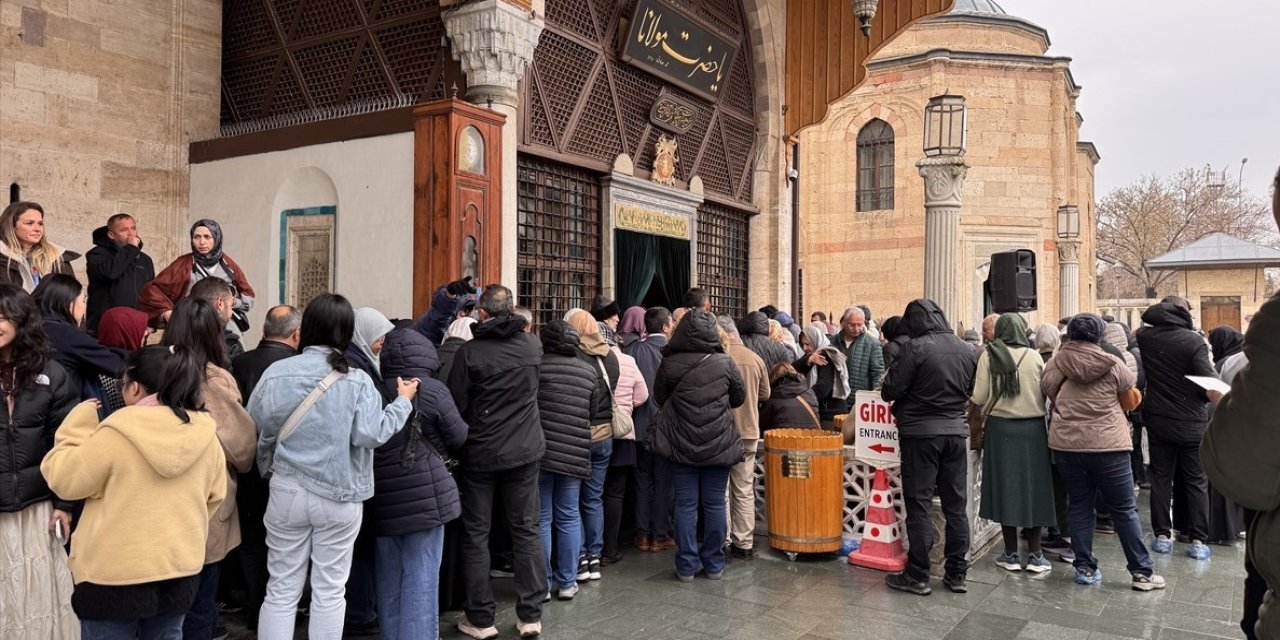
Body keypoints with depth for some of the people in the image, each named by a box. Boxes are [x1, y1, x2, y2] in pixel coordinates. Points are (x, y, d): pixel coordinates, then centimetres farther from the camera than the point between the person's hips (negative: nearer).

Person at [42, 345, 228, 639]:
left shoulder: (116, 434, -18)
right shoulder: (206, 435, -4)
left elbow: (64, 479, -6)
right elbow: (214, 496, 8)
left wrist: (78, 424, 3)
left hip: (114, 574, -4)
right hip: (181, 568, 4)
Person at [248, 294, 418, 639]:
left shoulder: (276, 372, -4)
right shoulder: (357, 380, -10)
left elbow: (254, 429, 1)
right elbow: (370, 434, -17)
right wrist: (403, 402, -4)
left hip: (287, 492, 2)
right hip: (340, 498, -1)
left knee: (281, 590, 12)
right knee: (329, 591, 10)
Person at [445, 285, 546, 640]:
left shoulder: (470, 351, -13)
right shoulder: (532, 346, 0)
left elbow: (456, 405, -9)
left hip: (480, 453, -3)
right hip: (524, 451, 3)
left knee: (476, 534, 9)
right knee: (527, 530, 10)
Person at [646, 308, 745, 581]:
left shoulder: (669, 364, -9)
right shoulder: (725, 363, -8)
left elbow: (659, 398, 7)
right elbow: (739, 397, 7)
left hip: (681, 445, 0)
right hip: (719, 445, 0)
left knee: (685, 505, 6)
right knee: (715, 504, 9)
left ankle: (686, 566, 11)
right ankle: (714, 564, 18)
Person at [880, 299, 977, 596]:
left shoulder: (916, 348, -15)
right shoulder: (967, 350, 3)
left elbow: (891, 390, -13)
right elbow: (970, 391, 15)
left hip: (921, 433, -5)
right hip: (956, 431, 5)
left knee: (919, 505, 2)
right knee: (956, 505, 12)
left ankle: (917, 576, 7)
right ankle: (957, 574, 20)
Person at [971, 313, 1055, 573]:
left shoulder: (989, 356, -5)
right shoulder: (1034, 357, -3)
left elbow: (979, 398, -7)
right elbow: (1044, 394, 1)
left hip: (1001, 427, -1)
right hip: (1033, 427, 1)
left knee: (1006, 486, 6)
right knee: (1033, 485, 9)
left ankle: (1011, 554, 11)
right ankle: (1035, 555, 13)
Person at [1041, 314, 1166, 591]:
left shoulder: (1057, 362, 0)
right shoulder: (1113, 365, -5)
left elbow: (1049, 393, 10)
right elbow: (1130, 403, 4)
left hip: (1066, 443, 2)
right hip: (1107, 444, -2)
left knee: (1079, 506, 11)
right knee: (1124, 509, 7)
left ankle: (1085, 568, 14)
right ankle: (1142, 571, 13)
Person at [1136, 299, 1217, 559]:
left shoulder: (1144, 338, -4)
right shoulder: (1194, 341, -15)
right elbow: (1209, 382, -18)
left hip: (1158, 420, 3)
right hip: (1191, 422, -3)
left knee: (1161, 478, 11)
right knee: (1196, 481, 8)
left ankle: (1163, 535, 14)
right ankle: (1198, 540, 10)